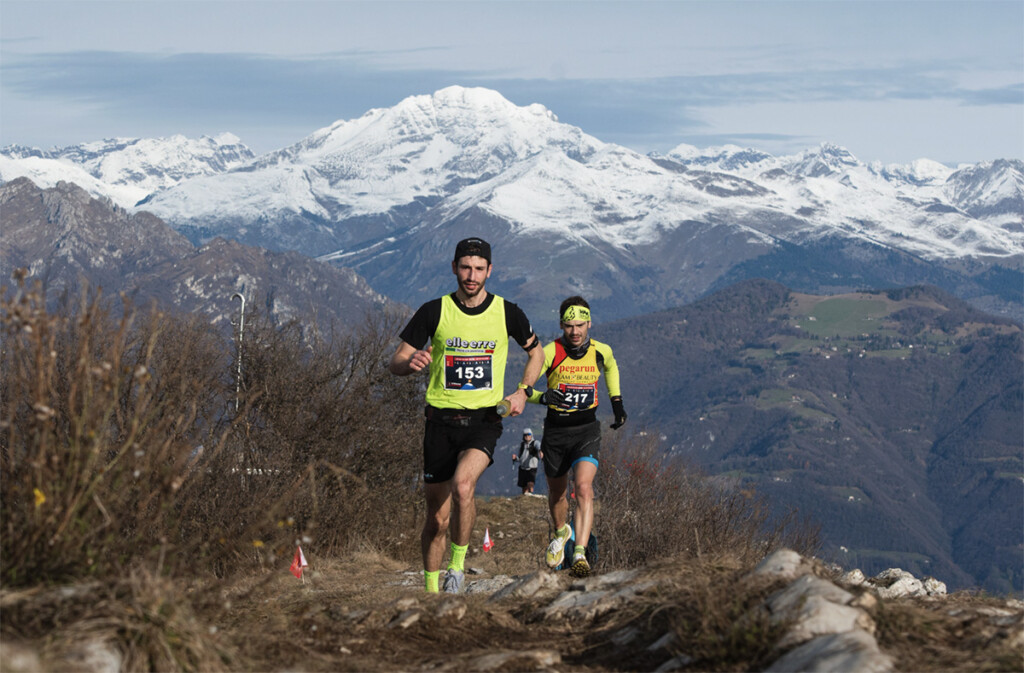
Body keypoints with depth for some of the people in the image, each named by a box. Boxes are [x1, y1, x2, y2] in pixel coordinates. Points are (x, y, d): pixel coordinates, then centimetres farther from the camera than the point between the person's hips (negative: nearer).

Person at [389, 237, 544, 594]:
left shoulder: (507, 313, 0)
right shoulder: (434, 311, -3)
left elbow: (536, 352, 17)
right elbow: (395, 362, -1)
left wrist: (522, 391, 0)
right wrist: (411, 363, -25)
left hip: (484, 420, -1)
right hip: (441, 420, 1)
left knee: (462, 484, -29)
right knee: (437, 517, 3)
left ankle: (458, 562, -9)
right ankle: (431, 589, 21)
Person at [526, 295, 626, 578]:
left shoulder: (601, 351, -5)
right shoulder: (550, 352, -13)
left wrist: (617, 402, 19)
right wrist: (543, 396, -34)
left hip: (586, 430, 0)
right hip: (556, 431, 1)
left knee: (583, 488, -22)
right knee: (557, 491, 17)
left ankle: (580, 553, -28)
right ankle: (561, 532, 48)